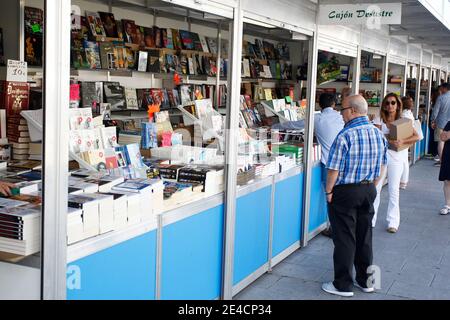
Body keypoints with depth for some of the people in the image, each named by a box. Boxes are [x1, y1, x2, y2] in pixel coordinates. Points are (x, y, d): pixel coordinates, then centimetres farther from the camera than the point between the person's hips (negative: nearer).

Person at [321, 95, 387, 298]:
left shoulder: (345, 136, -20)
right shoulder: (378, 134, 2)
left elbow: (334, 169, -18)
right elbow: (381, 166, 11)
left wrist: (328, 191, -6)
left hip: (345, 192, -6)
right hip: (369, 190, 7)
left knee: (344, 239, 2)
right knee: (364, 236, 16)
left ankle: (343, 286, 10)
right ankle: (365, 281, 27)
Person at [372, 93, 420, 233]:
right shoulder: (379, 119, 4)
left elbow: (416, 137, -5)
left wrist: (402, 142, -22)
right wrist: (391, 141, -23)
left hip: (396, 158, 0)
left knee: (394, 190, 4)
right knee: (375, 188, 1)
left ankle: (393, 222, 11)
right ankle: (370, 220, 11)